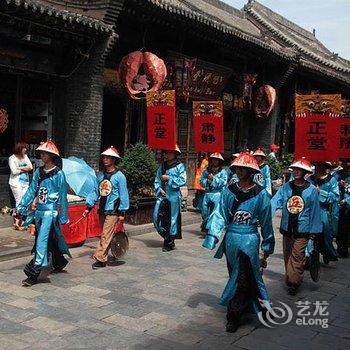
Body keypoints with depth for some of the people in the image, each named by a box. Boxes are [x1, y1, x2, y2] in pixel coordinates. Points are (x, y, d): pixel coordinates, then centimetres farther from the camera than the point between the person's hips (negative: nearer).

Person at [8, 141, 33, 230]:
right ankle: (17, 223, 3)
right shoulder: (12, 158, -5)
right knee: (19, 202, -7)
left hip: (25, 182, 6)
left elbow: (30, 167, 0)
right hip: (16, 183, -6)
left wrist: (19, 168, -10)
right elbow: (14, 171, -14)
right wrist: (25, 169, -3)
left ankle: (18, 222, 10)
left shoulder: (25, 156, 11)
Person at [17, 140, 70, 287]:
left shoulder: (58, 174, -7)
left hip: (50, 211, -6)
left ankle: (34, 273, -9)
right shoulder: (38, 172, 8)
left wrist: (63, 216, -4)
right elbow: (31, 190, 11)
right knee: (50, 240, 15)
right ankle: (59, 262, 35)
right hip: (39, 210, 6)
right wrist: (21, 207, 5)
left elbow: (63, 196, -5)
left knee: (42, 241, -10)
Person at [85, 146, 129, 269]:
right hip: (102, 210, 6)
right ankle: (104, 258, 20)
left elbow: (123, 195, -7)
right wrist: (89, 206, 7)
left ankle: (99, 259, -7)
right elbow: (95, 191, 12)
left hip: (113, 211, -6)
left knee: (106, 236, -8)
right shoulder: (100, 175, 10)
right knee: (105, 235, 12)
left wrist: (122, 212, -9)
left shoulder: (119, 176, -7)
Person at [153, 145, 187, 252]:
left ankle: (169, 243, 15)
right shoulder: (162, 167, 13)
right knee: (157, 217, -1)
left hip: (173, 196, -5)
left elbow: (182, 181, -12)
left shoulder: (179, 166, -3)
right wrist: (159, 189, -4)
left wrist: (169, 178, -15)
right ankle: (166, 236, 20)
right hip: (162, 195, 5)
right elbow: (157, 180, 13)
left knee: (172, 219, 2)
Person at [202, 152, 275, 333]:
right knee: (235, 275, 15)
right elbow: (220, 215, 0)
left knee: (242, 278, -3)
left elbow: (266, 222, 2)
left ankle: (234, 316, 8)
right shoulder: (229, 191, 3)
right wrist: (212, 236, -12)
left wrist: (266, 248, 6)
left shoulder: (261, 194, -4)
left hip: (249, 238, -4)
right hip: (231, 238, 4)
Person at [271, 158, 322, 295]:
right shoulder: (286, 187, 1)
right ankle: (290, 278, 29)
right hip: (287, 227, 3)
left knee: (297, 256, -4)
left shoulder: (311, 190, -4)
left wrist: (314, 231, -1)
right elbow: (275, 201, -9)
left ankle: (293, 282, 5)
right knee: (287, 255, 14)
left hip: (302, 229, -3)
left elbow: (315, 211, -1)